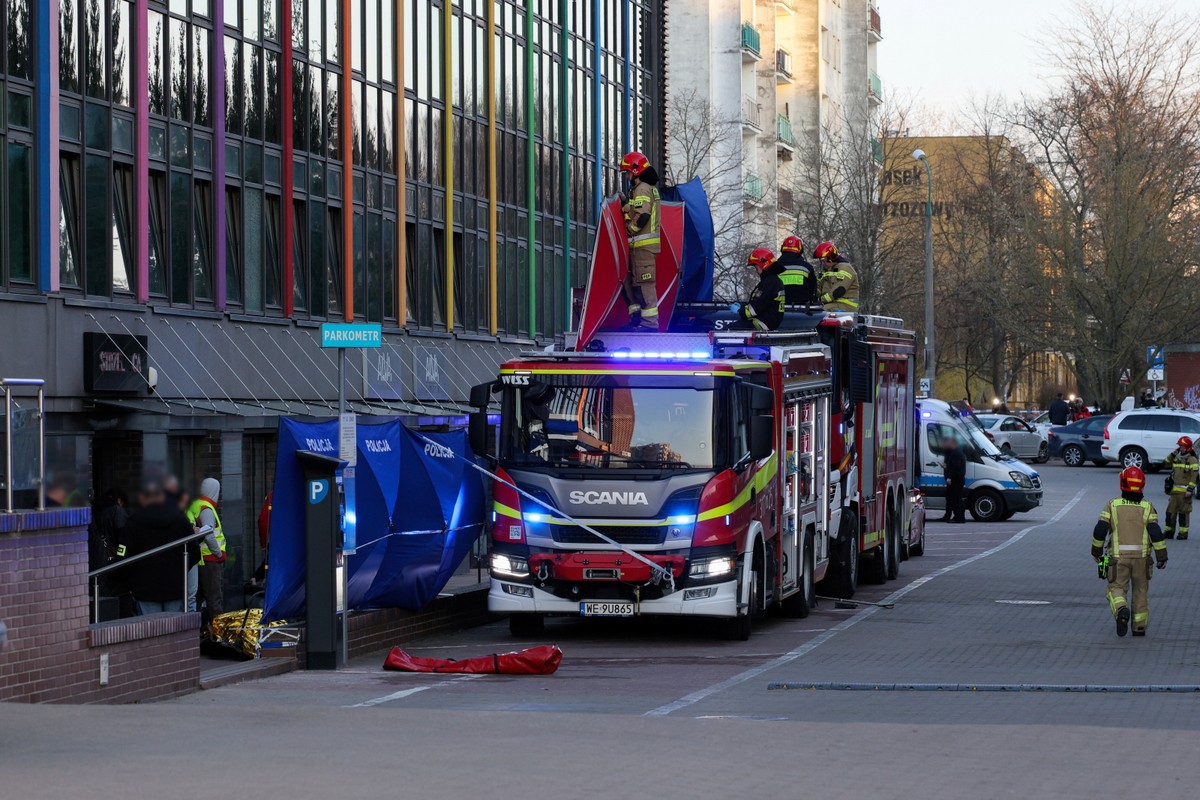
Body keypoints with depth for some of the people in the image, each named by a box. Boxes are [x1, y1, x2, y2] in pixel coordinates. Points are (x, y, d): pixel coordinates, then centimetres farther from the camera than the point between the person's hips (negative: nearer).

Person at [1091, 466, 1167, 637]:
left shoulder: (1113, 505, -3)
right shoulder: (1147, 507, -2)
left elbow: (1100, 530, -4)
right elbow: (1156, 533, -9)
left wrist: (1096, 551, 10)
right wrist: (1162, 556, -3)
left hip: (1118, 557, -1)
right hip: (1142, 557, 1)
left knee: (1117, 589, 5)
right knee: (1140, 590, 16)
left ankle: (1121, 611, -25)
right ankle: (1139, 627, 19)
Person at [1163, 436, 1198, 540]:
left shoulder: (1192, 460, -6)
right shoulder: (1176, 458, 14)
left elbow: (1194, 476, -11)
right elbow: (1165, 464, 16)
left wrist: (1190, 490, -17)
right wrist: (1172, 455, 3)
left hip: (1185, 491, -6)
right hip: (1174, 490, 6)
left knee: (1184, 512, -3)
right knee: (1170, 511, 6)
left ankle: (1183, 533, 3)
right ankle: (1169, 532, 13)